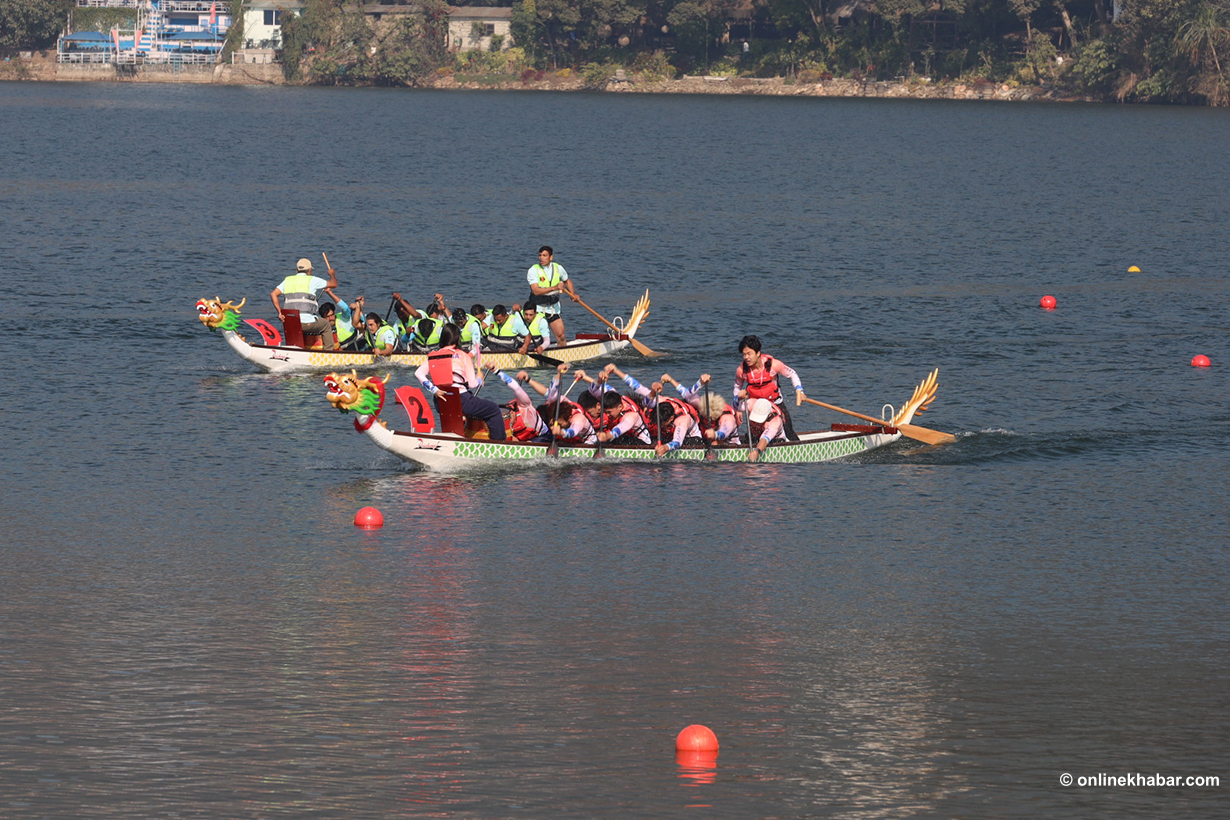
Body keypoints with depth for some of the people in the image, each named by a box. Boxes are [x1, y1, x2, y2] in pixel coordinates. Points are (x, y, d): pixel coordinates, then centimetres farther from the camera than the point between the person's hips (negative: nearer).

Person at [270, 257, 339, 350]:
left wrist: (280, 312, 3)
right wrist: (332, 275, 32)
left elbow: (273, 294, 4)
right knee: (326, 325, 23)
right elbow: (333, 284, 9)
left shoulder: (288, 280, 13)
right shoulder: (312, 280, 1)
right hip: (307, 323, -5)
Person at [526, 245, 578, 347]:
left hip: (553, 308, 4)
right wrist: (554, 287, -33)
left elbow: (567, 281, 24)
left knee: (561, 335, 2)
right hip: (538, 307, -4)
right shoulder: (533, 270, -12)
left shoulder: (558, 268, 2)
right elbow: (536, 291, -25)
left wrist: (573, 294, 8)